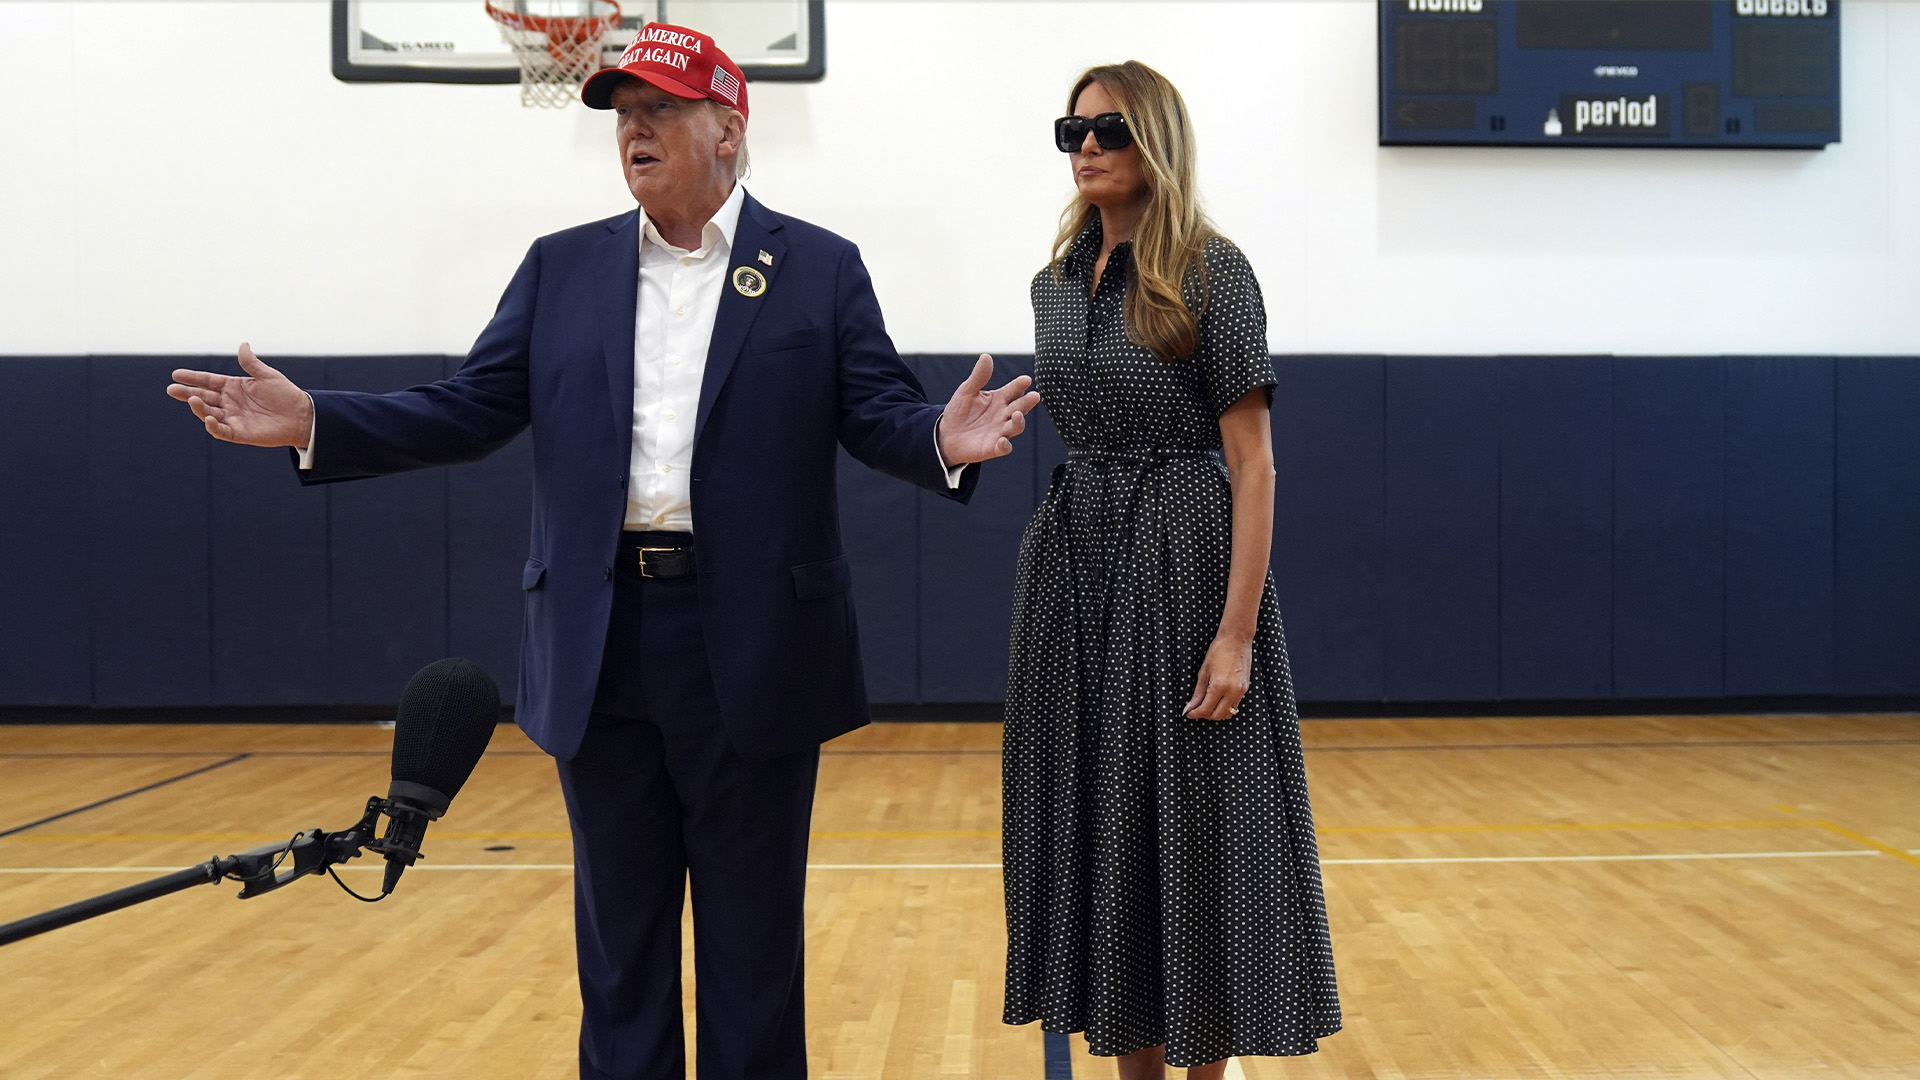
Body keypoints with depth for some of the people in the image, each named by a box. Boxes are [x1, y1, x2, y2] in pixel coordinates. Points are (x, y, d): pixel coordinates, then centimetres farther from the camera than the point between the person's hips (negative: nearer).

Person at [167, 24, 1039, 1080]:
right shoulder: (561, 267, 10)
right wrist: (315, 422, -7)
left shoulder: (820, 268, 2)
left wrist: (943, 440, -27)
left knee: (752, 929, 8)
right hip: (602, 647, 3)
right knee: (617, 925, 13)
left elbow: (880, 412, -4)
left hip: (753, 650, -2)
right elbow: (469, 408, 6)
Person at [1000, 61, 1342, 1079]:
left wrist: (1237, 630, -19)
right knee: (1099, 821, 9)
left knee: (1192, 826, -1)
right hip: (1070, 566, 6)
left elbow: (1253, 463, -13)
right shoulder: (1057, 282, 10)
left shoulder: (1211, 271, -8)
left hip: (1180, 560, -6)